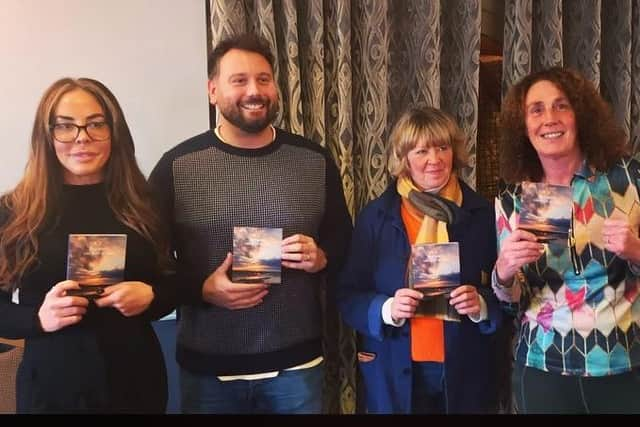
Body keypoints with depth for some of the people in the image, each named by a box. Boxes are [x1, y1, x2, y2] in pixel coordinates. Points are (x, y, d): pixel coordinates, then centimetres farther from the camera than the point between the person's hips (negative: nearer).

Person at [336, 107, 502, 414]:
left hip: (465, 372, 1)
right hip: (395, 372, 0)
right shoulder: (375, 215, -2)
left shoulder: (482, 213, 0)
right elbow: (348, 297, -2)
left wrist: (480, 305, -16)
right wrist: (387, 309, -20)